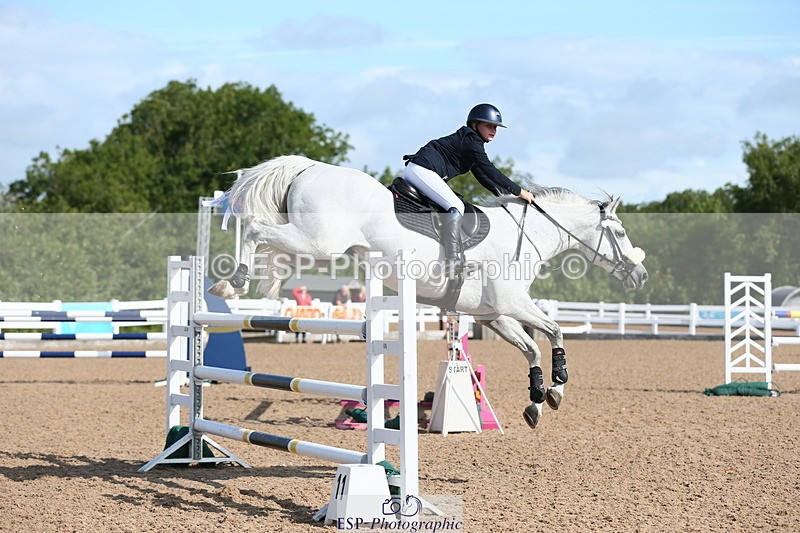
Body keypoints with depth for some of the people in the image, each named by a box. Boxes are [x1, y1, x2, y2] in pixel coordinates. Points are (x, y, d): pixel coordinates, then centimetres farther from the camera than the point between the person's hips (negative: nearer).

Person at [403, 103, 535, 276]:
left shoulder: (471, 142, 22)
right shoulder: (471, 140, -8)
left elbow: (482, 175, 26)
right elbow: (490, 171, -12)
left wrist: (504, 194, 19)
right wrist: (518, 191, -8)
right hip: (422, 170, -11)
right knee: (455, 206, -21)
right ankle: (452, 261, -31)